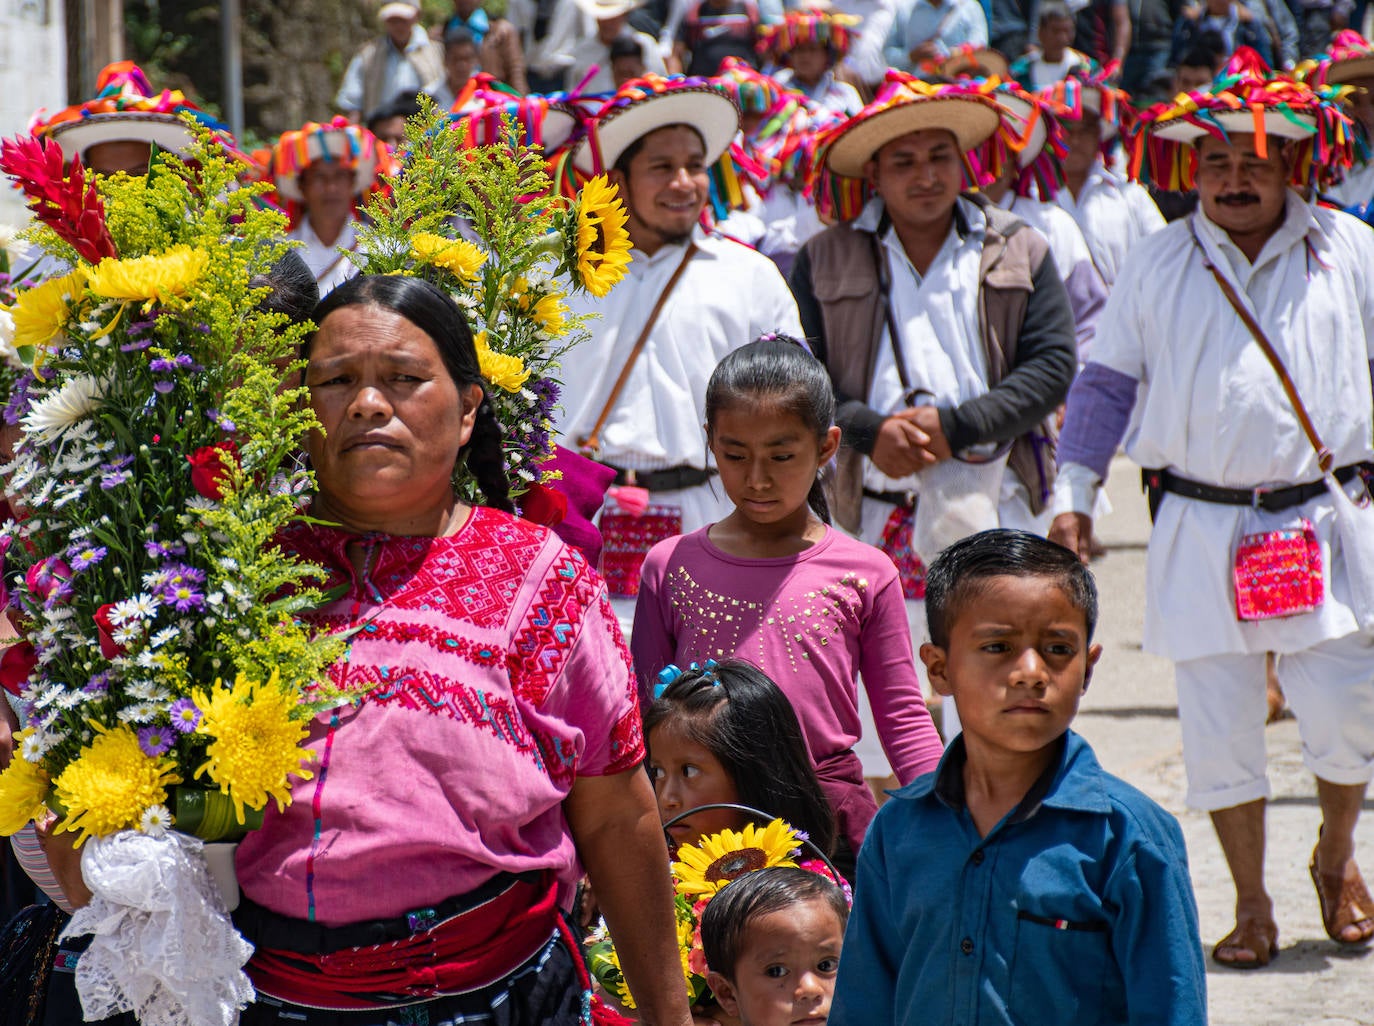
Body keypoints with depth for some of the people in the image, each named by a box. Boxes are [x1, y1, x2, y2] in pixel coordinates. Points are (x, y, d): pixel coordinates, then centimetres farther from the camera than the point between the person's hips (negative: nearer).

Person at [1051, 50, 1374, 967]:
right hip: (1200, 530, 1)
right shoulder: (1158, 264, 6)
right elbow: (1106, 382, 13)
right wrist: (1074, 495, 8)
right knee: (1218, 727, 2)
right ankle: (1252, 906, 17)